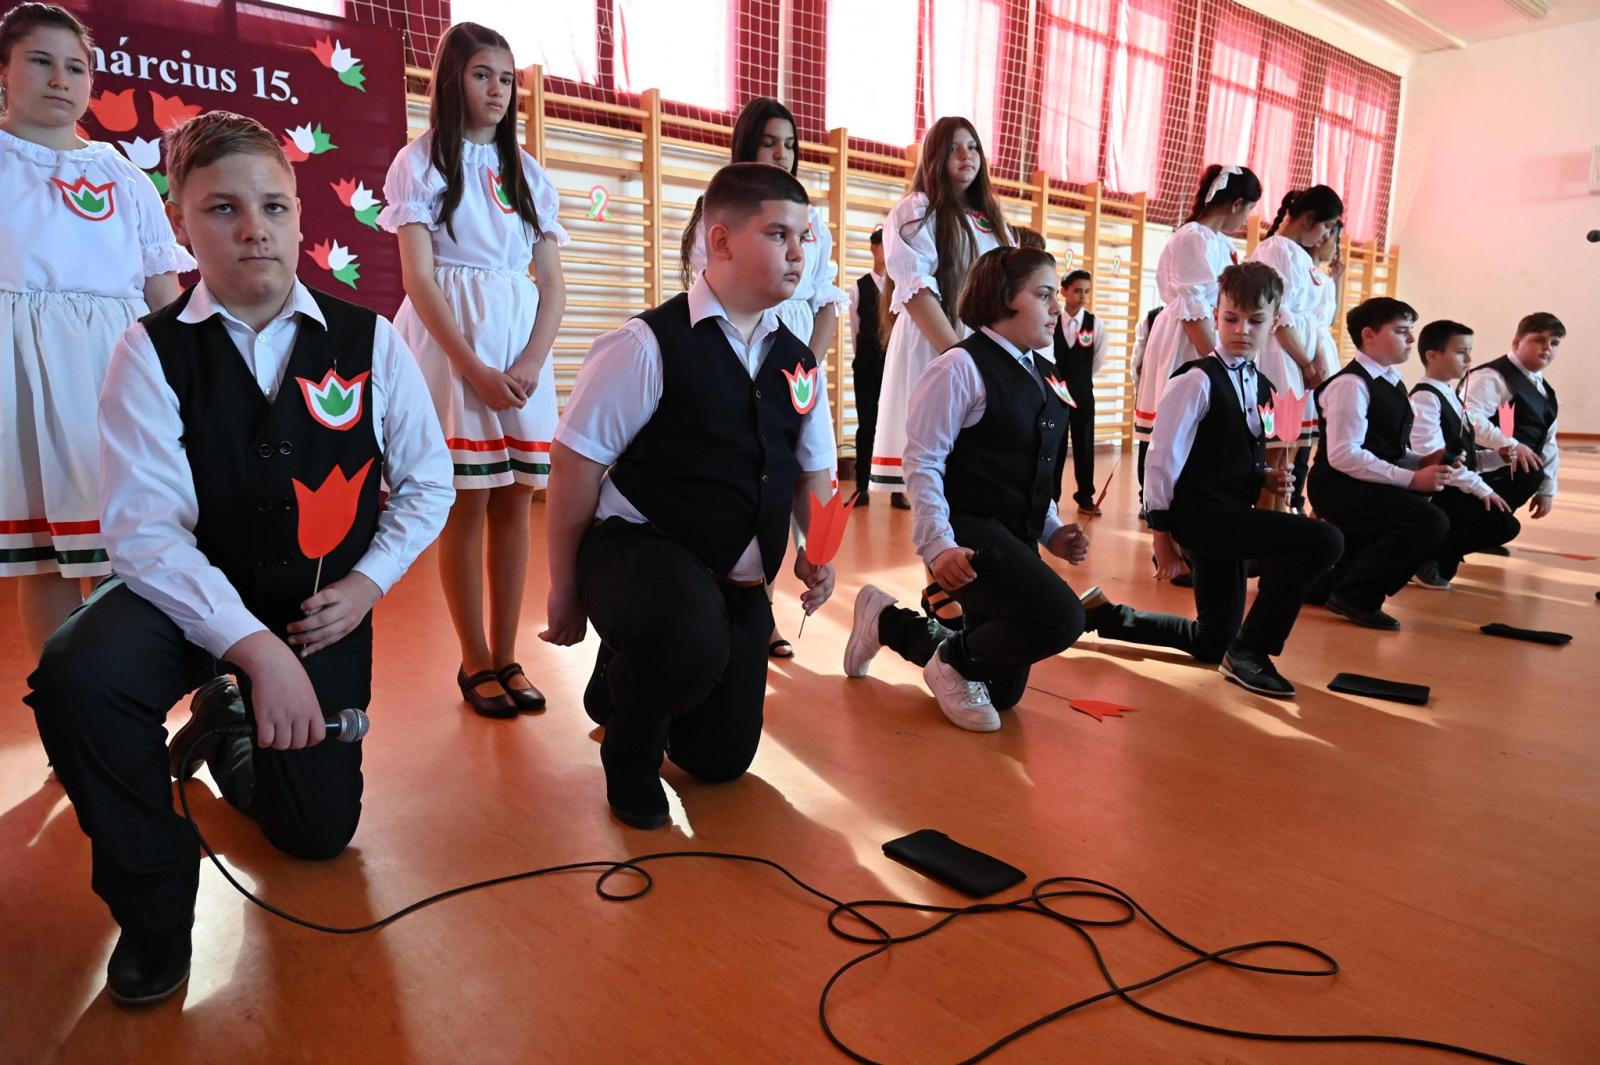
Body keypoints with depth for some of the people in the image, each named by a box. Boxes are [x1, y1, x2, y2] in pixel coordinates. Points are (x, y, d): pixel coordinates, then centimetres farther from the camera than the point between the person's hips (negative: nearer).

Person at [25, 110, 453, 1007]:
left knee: (319, 832, 7)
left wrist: (367, 583, -13)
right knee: (75, 677, -35)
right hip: (191, 596, -1)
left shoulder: (369, 340, -8)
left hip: (323, 604, 2)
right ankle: (153, 900, -6)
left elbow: (428, 483, 1)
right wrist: (254, 646, -32)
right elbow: (145, 528, -20)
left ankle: (233, 728, 43)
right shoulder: (153, 351, -12)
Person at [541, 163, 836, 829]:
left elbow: (812, 472, 14)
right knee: (690, 644, -40)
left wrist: (817, 549, -7)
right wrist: (567, 591, -6)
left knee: (720, 759, 11)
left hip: (741, 580, 6)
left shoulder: (800, 364, 4)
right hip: (639, 550, -6)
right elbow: (577, 466, -12)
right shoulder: (650, 346, -15)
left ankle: (627, 685, 44)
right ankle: (630, 752, -2)